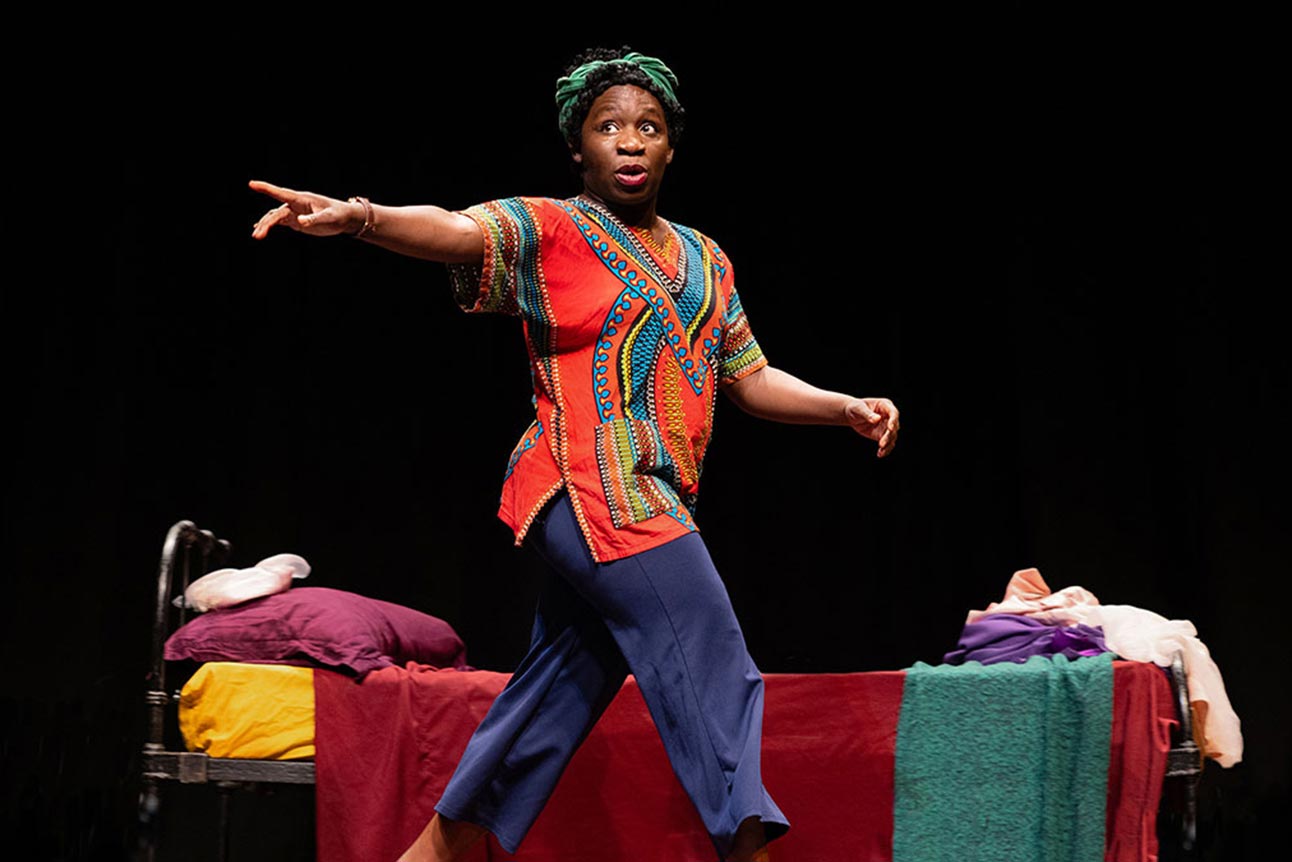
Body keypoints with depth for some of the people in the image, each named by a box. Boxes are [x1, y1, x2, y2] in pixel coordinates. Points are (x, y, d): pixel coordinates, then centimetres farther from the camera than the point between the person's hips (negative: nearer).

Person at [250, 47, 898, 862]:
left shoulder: (704, 260, 19)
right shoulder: (549, 230, -1)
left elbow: (752, 379, 20)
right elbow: (458, 231, -20)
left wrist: (846, 408, 4)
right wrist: (359, 216, -40)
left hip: (655, 505, 7)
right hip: (597, 489, -7)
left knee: (556, 699, 10)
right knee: (720, 679, -13)